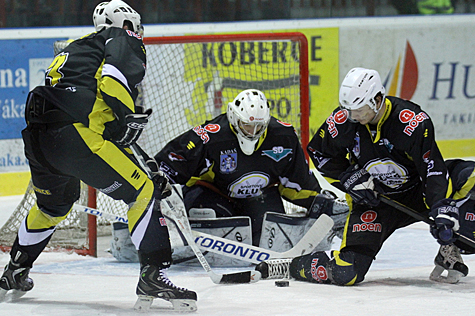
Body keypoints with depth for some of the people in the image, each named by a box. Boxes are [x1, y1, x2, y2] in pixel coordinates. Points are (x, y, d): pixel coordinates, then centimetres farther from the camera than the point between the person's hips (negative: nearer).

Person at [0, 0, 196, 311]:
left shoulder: (77, 49, 34)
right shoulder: (125, 40, 9)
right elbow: (114, 76, -14)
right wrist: (128, 117, -6)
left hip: (36, 137, 8)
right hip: (75, 133, -8)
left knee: (54, 204, 33)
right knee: (143, 192, -1)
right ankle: (153, 276, -9)